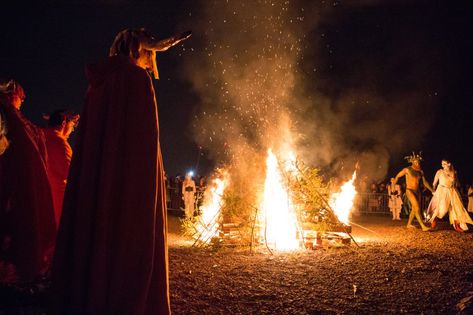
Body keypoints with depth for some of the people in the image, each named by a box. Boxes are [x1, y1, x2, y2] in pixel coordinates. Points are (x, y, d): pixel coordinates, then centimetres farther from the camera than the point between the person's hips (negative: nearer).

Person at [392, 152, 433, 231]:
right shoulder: (407, 170, -7)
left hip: (417, 191, 6)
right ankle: (423, 226, -21)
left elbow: (425, 182, 13)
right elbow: (398, 176, 5)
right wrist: (393, 185, 5)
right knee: (417, 208, -16)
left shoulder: (420, 171, 6)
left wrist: (432, 190, 10)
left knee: (414, 209, 12)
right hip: (410, 191, -6)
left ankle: (409, 224, 28)